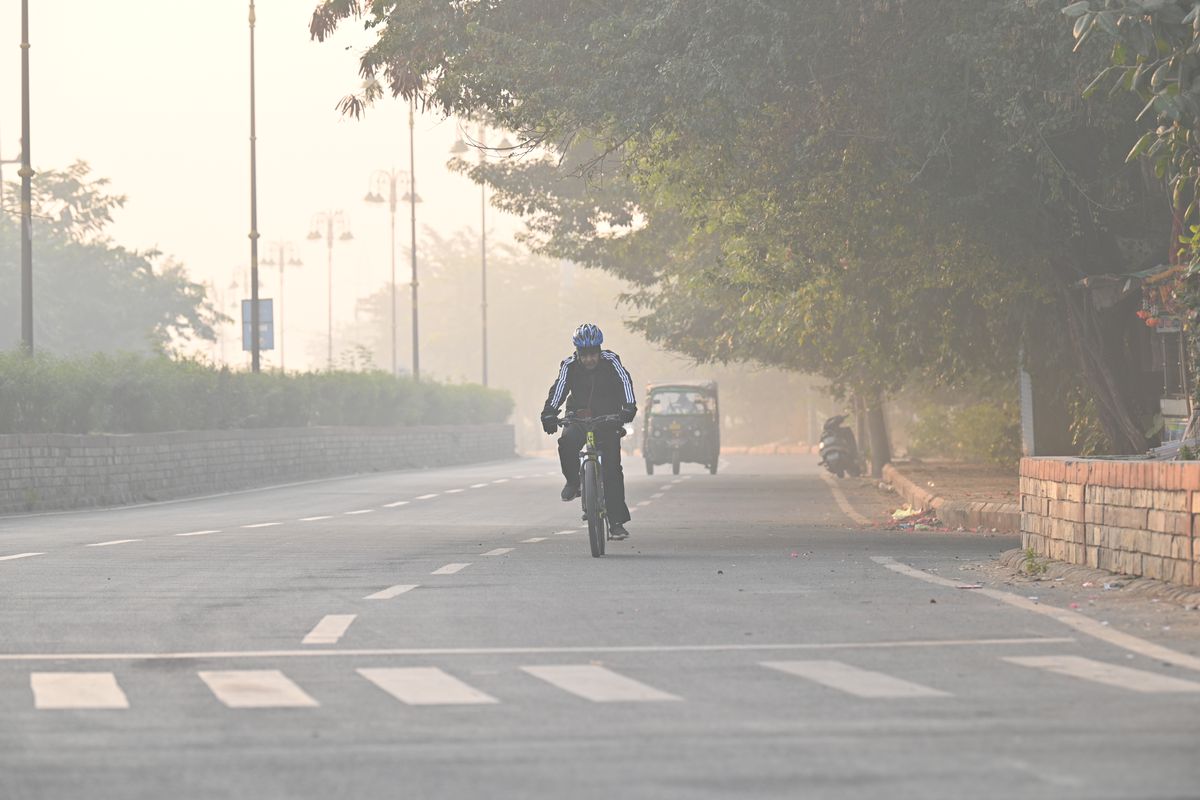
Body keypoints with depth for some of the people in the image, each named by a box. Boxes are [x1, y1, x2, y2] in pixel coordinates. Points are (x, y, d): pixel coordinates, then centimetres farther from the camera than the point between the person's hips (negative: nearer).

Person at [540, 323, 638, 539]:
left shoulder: (611, 361, -11)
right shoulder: (569, 366, -8)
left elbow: (624, 381, -23)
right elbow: (559, 388, -19)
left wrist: (629, 407, -41)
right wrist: (549, 412, -36)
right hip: (579, 417, 1)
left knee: (612, 467, -11)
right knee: (567, 442, -33)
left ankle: (617, 521, -7)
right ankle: (572, 481, -6)